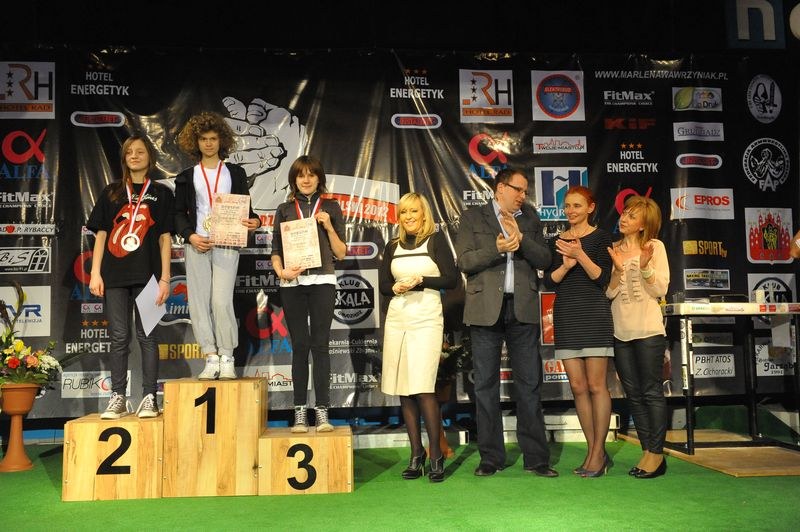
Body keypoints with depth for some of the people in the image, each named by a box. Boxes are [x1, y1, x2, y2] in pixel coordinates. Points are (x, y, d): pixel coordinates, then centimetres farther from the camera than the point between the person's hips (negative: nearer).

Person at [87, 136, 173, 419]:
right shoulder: (111, 193, 14)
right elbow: (100, 235, 11)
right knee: (119, 337, 3)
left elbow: (165, 238, 4)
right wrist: (95, 273, 2)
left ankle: (149, 398, 5)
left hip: (147, 274, -2)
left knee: (146, 336, 0)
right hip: (115, 275, 2)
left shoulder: (161, 193, 9)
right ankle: (117, 398, 9)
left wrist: (165, 278, -3)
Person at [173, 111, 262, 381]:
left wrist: (254, 221, -11)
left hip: (227, 245, -2)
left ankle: (227, 359, -1)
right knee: (199, 302, -2)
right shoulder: (187, 177, 13)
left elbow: (245, 207, 12)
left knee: (222, 301, -11)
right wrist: (190, 236, -8)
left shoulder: (235, 173, 12)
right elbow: (179, 213, 10)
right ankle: (211, 359, 4)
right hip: (196, 246, 2)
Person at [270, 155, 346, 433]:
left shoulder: (331, 207, 9)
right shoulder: (284, 210, 11)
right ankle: (300, 412, 8)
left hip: (322, 282, -1)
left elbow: (341, 253, 7)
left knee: (320, 344, -2)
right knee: (300, 346, 3)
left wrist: (328, 226, -7)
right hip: (292, 284, 1)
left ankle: (322, 410, 2)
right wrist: (281, 271, -10)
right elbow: (275, 251, 9)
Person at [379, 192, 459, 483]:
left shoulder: (436, 240, 3)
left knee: (423, 388, -12)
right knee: (404, 391, 4)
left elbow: (451, 279, -2)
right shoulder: (393, 247, 14)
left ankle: (436, 455, -2)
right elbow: (383, 284, 15)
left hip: (427, 320, -4)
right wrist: (395, 288, -6)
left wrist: (421, 280, -13)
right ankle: (416, 455, 12)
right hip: (397, 320, 4)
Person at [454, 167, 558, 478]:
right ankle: (491, 457, 13)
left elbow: (544, 260, 6)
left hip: (522, 309, 2)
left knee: (529, 384, 3)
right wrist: (497, 249, -15)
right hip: (486, 309, -2)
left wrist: (520, 238, -8)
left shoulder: (530, 219, 15)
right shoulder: (473, 218, 7)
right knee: (486, 385, 3)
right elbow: (464, 261, -3)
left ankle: (536, 457, 10)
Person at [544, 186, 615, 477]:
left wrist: (580, 255, -21)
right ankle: (593, 450, 13)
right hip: (566, 316, 4)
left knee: (596, 385, -4)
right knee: (578, 387, 4)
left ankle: (599, 451, 4)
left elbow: (602, 278, -8)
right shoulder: (557, 240, 13)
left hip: (594, 314, -4)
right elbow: (549, 281, 7)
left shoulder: (600, 237, 1)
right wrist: (565, 265, -12)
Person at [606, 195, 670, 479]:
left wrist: (645, 266, -19)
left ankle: (656, 453, 4)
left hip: (648, 329, -4)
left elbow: (660, 289, -5)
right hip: (620, 330, 4)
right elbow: (609, 293, 2)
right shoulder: (613, 250, 9)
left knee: (651, 391, -3)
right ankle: (648, 451, 16)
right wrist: (618, 270, -14)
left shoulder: (655, 247, 1)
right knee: (634, 394, 8)